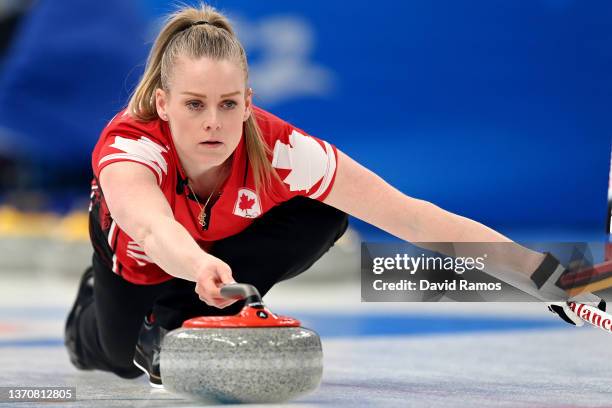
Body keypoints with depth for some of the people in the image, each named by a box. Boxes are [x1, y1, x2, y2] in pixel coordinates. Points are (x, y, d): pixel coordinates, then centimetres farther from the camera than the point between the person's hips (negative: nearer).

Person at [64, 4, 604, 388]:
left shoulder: (276, 149, -38)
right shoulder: (128, 143, -42)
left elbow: (414, 218, -41)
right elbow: (152, 225, -66)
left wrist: (548, 275, -49)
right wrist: (199, 265, -90)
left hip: (229, 240, 0)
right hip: (139, 255, 0)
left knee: (326, 212, -27)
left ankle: (180, 322, -9)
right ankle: (90, 315, 24)